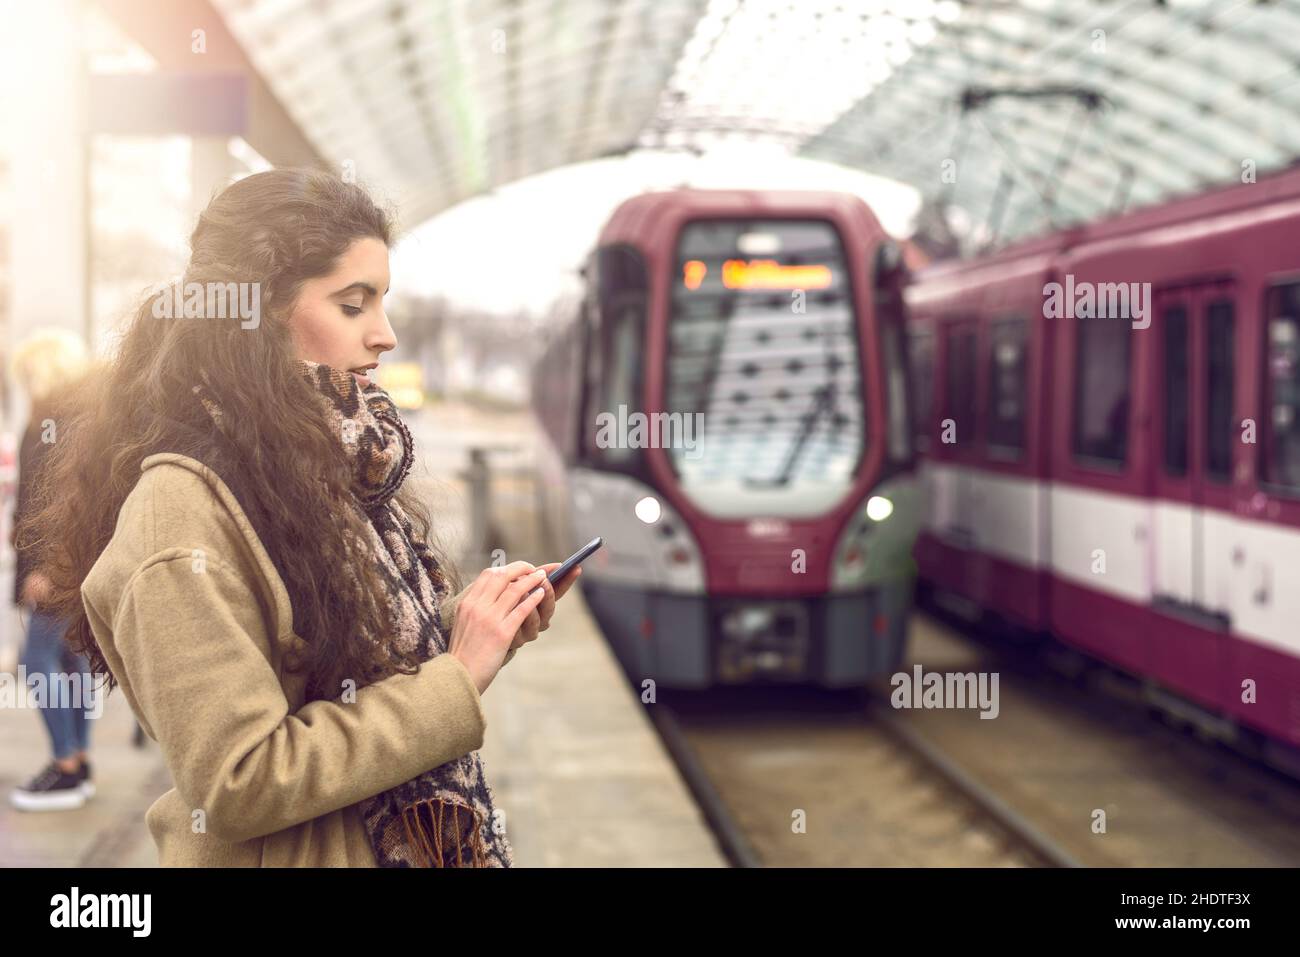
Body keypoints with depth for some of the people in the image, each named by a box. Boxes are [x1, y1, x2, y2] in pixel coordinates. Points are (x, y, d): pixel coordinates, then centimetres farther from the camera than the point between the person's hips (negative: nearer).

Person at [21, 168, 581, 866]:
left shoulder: (333, 457, 1)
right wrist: (457, 677, -23)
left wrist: (478, 621, -7)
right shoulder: (183, 510, -23)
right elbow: (235, 787, -25)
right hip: (310, 851, -7)